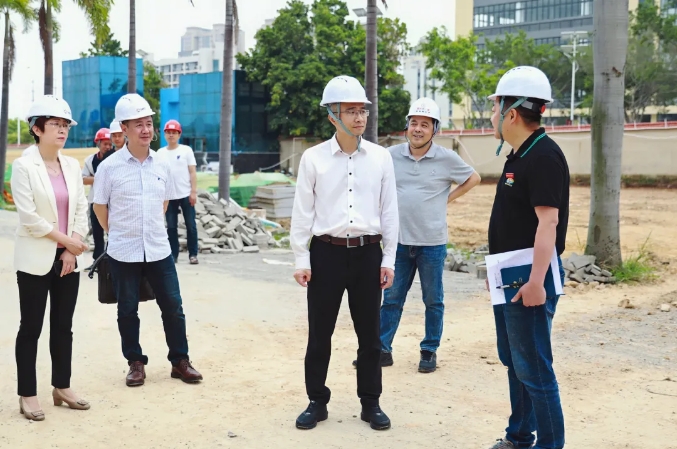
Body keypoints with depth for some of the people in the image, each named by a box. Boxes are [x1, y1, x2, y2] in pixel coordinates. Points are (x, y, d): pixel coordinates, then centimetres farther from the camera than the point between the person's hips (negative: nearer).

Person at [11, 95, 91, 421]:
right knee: (31, 328, 2)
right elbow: (28, 216, -14)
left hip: (68, 258, 5)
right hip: (36, 259, -5)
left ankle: (62, 388, 23)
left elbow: (81, 209, 6)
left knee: (63, 326, 11)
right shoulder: (23, 166, -8)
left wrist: (72, 250, -4)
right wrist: (64, 239, -12)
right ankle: (27, 395, 11)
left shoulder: (71, 165, 8)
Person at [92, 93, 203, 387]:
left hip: (159, 250, 3)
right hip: (123, 252, -3)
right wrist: (120, 233, 6)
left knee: (173, 306, 6)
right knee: (127, 310, 8)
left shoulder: (162, 165, 3)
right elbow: (99, 206, 1)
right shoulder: (109, 167, -9)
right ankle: (135, 363, 23)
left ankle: (180, 361, 19)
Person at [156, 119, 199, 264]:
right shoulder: (160, 153, 7)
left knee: (191, 225, 1)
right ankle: (173, 254, 11)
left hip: (186, 195, -2)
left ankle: (193, 254, 7)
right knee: (171, 227, 5)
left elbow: (192, 172, -1)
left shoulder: (186, 150, 2)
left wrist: (194, 192, -8)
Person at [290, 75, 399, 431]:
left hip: (367, 253, 1)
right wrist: (301, 259, -3)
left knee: (369, 334, 10)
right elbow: (302, 211, 0)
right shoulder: (313, 158, -2)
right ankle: (317, 402, 22)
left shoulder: (381, 157, 3)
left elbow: (389, 211, 6)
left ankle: (371, 403, 23)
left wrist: (388, 259, 4)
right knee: (319, 334, 6)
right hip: (327, 252, -1)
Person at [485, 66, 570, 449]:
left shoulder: (544, 157, -17)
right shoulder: (518, 156, 13)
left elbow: (548, 222, -24)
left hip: (529, 281, -10)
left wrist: (536, 281, -29)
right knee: (513, 361, 18)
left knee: (533, 369, -4)